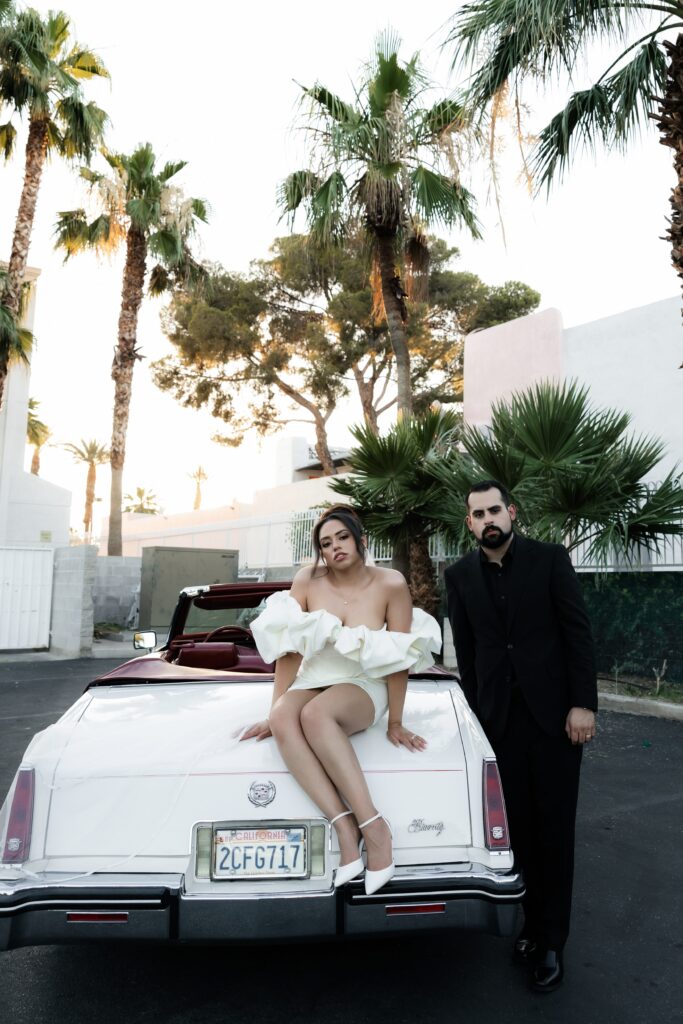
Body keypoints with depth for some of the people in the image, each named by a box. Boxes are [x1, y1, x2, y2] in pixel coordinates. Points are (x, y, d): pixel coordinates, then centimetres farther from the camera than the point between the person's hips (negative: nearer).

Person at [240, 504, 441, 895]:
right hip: (312, 683, 3)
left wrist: (396, 724, -6)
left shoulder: (390, 583, -11)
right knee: (284, 721, -32)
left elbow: (400, 658, -8)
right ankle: (344, 826, -31)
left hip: (363, 687, -3)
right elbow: (288, 649, -4)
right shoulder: (308, 579, -7)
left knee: (315, 714, -36)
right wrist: (275, 711, -6)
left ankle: (372, 825, -29)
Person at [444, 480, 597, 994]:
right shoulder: (460, 575, 2)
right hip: (500, 716, 2)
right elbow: (466, 648, 7)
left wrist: (584, 704, -10)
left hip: (554, 711, -2)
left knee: (554, 826, 7)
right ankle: (535, 918, 28)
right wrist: (478, 712, 6)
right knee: (520, 823, 10)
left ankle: (550, 940, 22)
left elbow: (578, 632, -6)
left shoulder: (550, 558, -5)